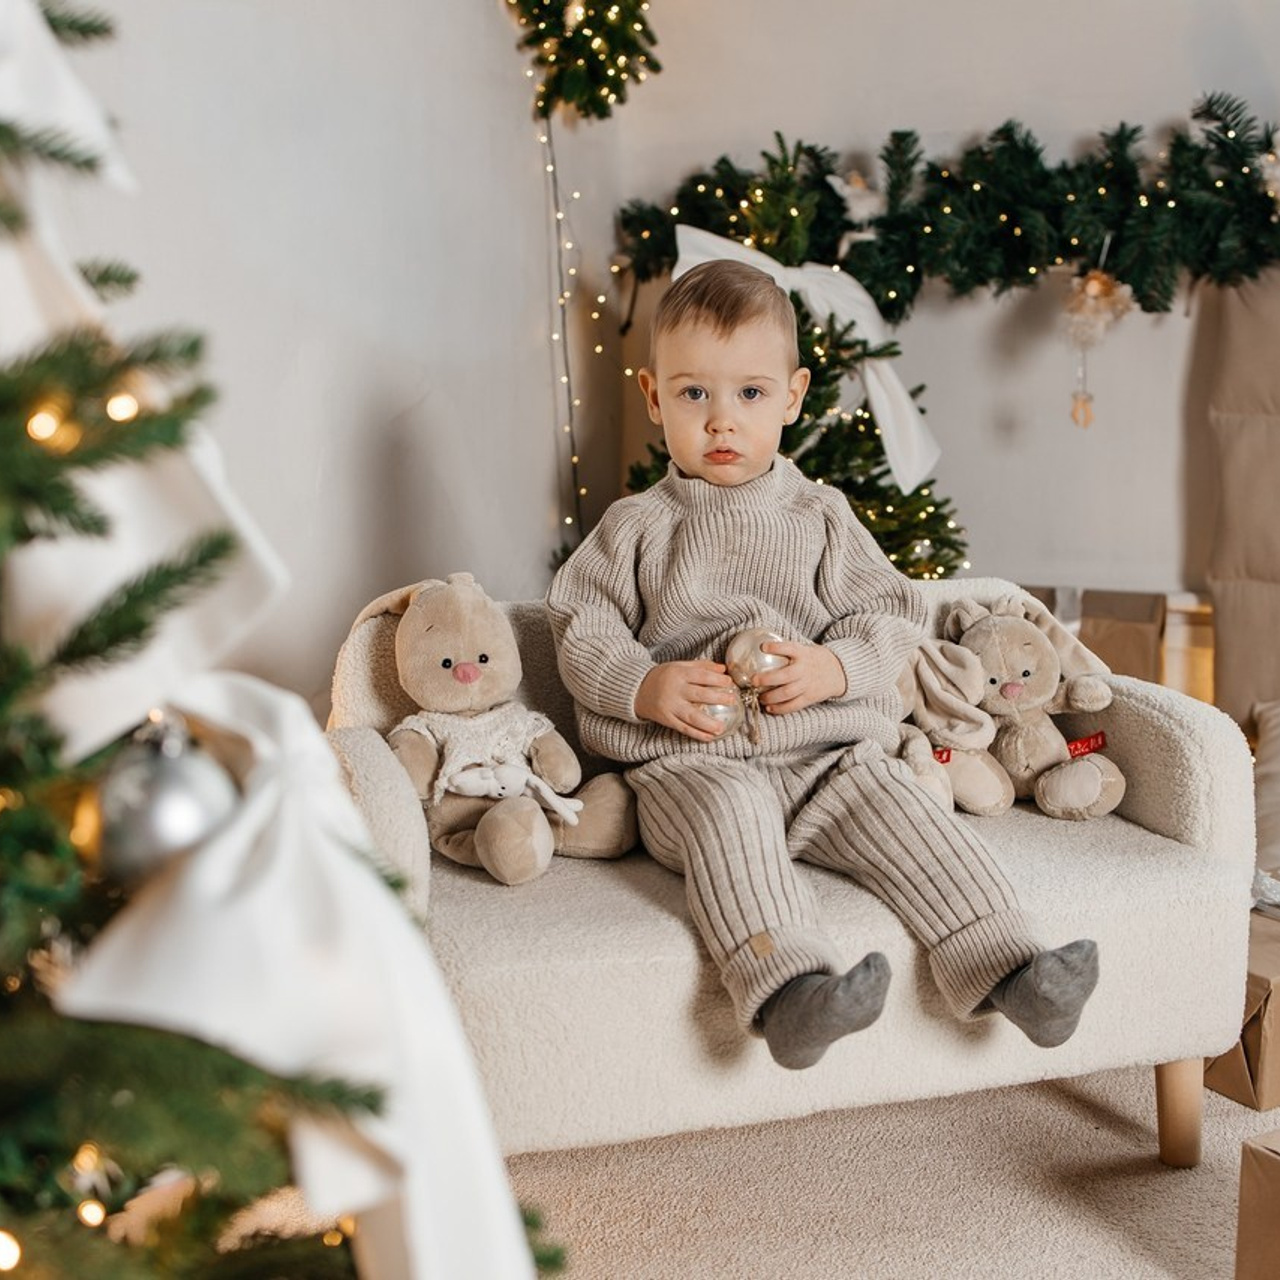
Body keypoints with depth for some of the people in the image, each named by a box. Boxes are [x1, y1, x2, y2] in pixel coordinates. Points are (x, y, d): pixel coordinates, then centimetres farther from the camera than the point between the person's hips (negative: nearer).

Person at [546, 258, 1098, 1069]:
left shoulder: (820, 517, 13)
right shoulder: (637, 529, 10)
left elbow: (893, 614, 10)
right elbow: (582, 631, 6)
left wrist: (835, 667, -10)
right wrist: (647, 687, -14)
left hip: (829, 748, 3)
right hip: (693, 763, -2)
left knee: (904, 812, -23)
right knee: (729, 815, -34)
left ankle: (1005, 970, -24)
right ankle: (789, 990, -50)